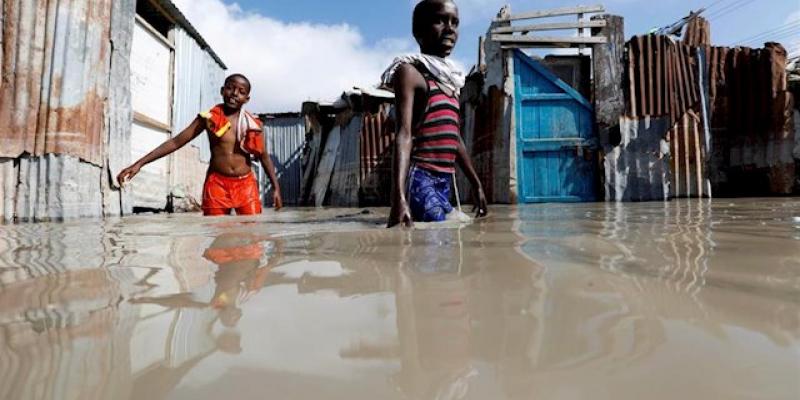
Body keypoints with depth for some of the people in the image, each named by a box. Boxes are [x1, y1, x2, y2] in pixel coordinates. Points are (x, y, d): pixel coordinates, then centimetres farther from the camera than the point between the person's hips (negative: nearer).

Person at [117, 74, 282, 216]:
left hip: (246, 185, 1)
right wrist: (139, 163, -5)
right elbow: (176, 141, 0)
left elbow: (264, 156, 11)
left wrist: (276, 188, 5)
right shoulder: (209, 118, 0)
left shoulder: (252, 123, 3)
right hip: (217, 184, -1)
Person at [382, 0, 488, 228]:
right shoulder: (410, 71, -5)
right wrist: (399, 197, -30)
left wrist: (476, 185, 26)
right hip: (420, 180, -8)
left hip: (444, 183, 9)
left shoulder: (449, 78, 20)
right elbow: (404, 135, -18)